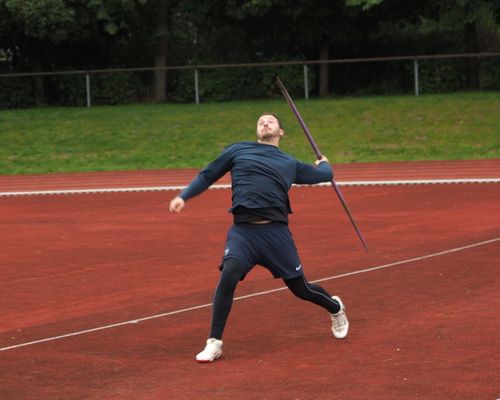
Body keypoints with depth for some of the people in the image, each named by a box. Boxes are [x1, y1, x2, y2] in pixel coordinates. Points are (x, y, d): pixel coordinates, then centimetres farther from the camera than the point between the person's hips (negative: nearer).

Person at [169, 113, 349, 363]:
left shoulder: (289, 164, 19)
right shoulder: (238, 151, 16)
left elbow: (325, 175, 29)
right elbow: (208, 175, 20)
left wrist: (323, 163, 50)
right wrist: (183, 196, 10)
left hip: (276, 231, 1)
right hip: (242, 230, -1)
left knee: (300, 288, 7)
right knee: (229, 275, -26)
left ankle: (335, 307, 42)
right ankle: (214, 343, -15)